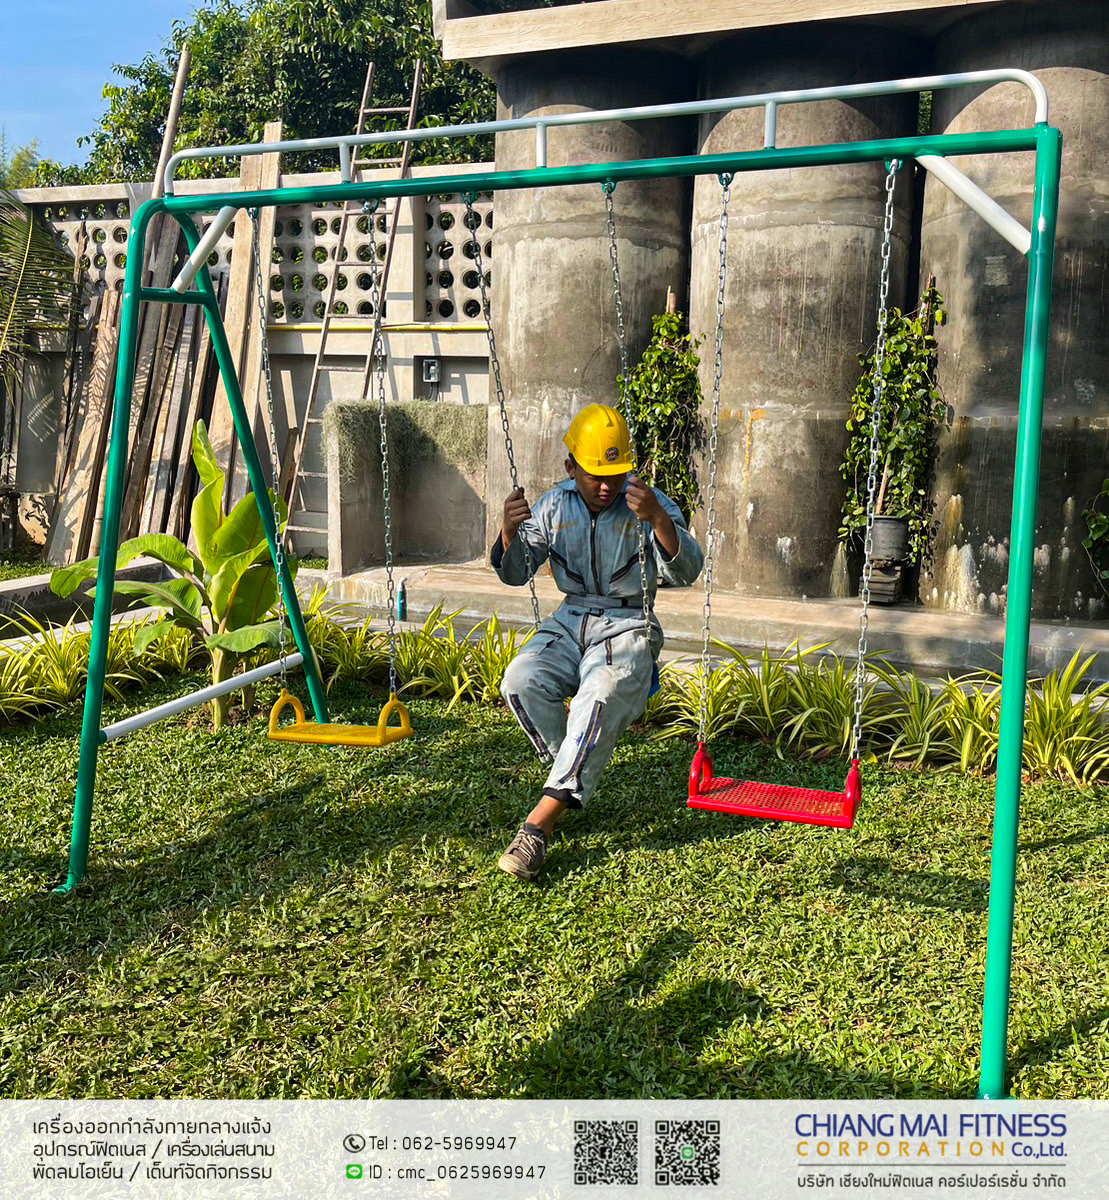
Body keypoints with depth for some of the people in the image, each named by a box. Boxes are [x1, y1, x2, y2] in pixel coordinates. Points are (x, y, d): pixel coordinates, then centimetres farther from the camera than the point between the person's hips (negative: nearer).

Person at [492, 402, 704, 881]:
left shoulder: (648, 503, -3)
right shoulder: (554, 505, 7)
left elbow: (685, 572, -13)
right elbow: (515, 574, 9)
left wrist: (658, 518, -31)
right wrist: (509, 531, -13)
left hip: (627, 626, -4)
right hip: (570, 620, 4)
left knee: (600, 699, -34)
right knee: (519, 681, -26)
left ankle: (541, 820, -33)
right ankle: (574, 780, -6)